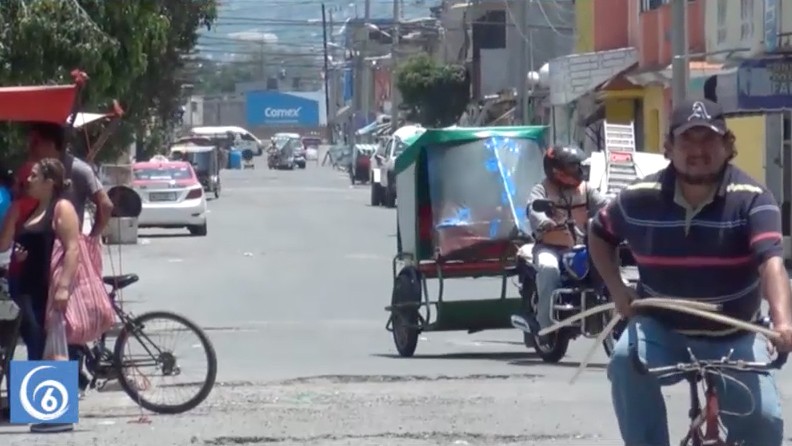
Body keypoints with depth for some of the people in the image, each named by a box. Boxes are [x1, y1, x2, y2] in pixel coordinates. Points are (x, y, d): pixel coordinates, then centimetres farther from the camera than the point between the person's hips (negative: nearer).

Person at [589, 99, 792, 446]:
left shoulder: (751, 199, -17)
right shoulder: (639, 199, -8)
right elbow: (599, 234, 13)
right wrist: (616, 289, 1)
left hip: (733, 338, -1)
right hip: (661, 328, 1)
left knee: (763, 418, -16)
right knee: (626, 361, -31)